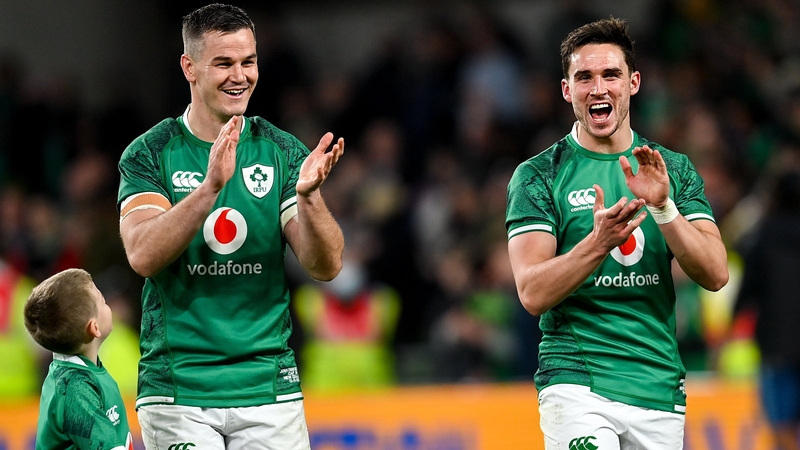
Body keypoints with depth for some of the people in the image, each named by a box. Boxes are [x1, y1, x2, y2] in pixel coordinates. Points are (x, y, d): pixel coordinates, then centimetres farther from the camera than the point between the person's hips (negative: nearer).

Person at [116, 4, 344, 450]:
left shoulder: (283, 152, 5)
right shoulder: (149, 154, 0)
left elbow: (326, 267, -3)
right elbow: (143, 256, -16)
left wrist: (308, 195, -22)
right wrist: (211, 186, -28)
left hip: (269, 389, 2)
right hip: (178, 391, -2)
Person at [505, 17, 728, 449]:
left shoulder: (675, 170, 10)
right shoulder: (537, 176, 0)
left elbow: (715, 275, 0)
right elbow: (533, 293, -10)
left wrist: (663, 208, -15)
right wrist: (599, 242, -25)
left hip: (660, 391, 4)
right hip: (577, 383, -4)